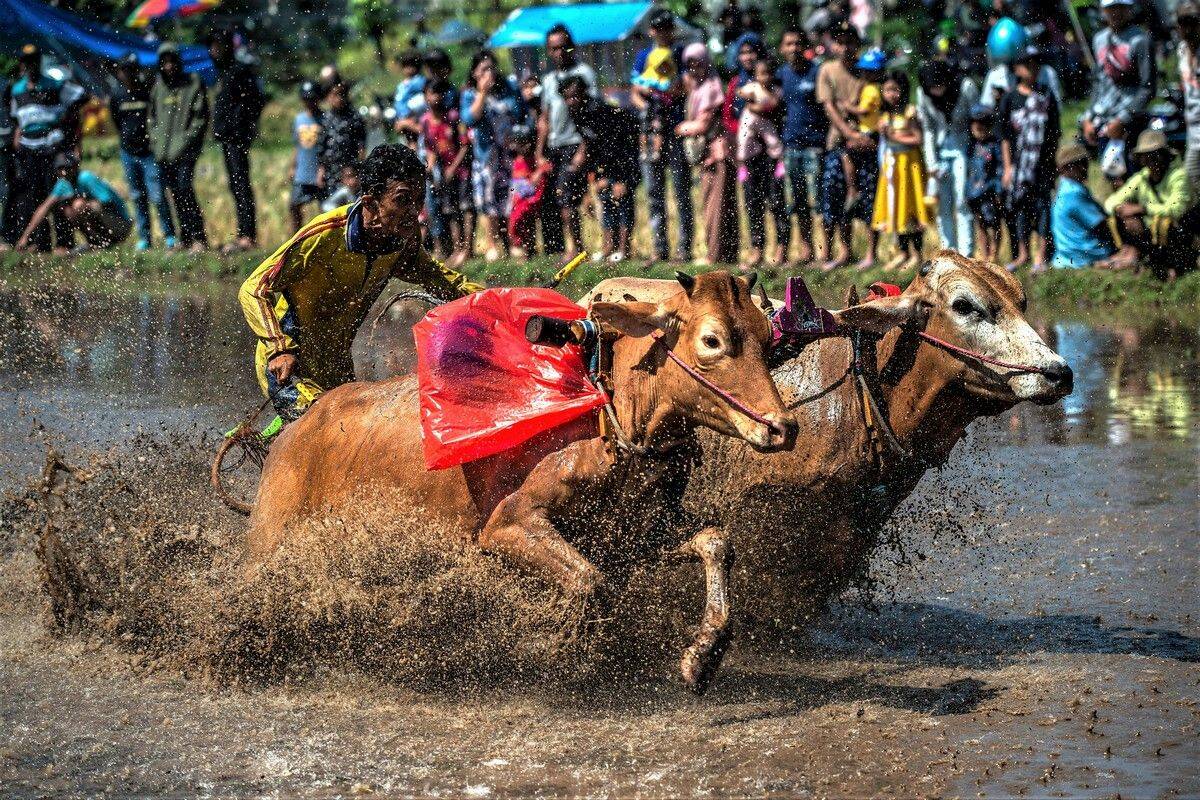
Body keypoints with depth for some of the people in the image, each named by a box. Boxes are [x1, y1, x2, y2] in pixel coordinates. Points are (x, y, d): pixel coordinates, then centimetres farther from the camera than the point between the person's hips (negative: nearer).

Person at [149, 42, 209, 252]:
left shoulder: (193, 84, 0)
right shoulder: (158, 87, 15)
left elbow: (201, 117, -3)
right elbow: (153, 117, 23)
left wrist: (188, 139, -11)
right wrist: (156, 139, 8)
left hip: (185, 149, -5)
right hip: (164, 151, 5)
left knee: (184, 190, -16)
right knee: (174, 194, 6)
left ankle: (198, 238, -15)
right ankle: (185, 237, 13)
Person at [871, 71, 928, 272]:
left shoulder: (909, 112, -9)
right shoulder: (885, 114, 10)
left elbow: (918, 139, -13)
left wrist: (897, 136, -12)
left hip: (909, 163, -7)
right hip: (891, 163, 7)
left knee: (910, 207, -5)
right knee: (894, 208, 6)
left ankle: (916, 253, 1)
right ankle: (902, 252, 14)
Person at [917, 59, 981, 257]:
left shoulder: (966, 87, -17)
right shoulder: (922, 93, -6)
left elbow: (977, 119, -9)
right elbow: (928, 129, 3)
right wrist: (931, 163, -4)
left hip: (964, 147, -4)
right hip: (941, 150, 4)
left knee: (963, 203, -9)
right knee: (942, 204, 2)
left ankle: (966, 253, -8)